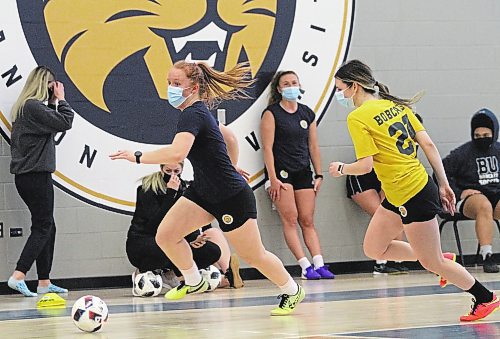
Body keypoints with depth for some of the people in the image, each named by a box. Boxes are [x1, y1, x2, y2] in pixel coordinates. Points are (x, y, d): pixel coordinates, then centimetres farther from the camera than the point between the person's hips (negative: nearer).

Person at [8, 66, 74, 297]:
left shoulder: (23, 107, 16)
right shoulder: (33, 107, -14)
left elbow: (50, 126, 18)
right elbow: (65, 122, -15)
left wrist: (53, 103, 10)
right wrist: (60, 100, -2)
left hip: (26, 175, 10)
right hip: (36, 175, -10)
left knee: (46, 227, 13)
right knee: (42, 227, -8)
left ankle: (44, 282, 13)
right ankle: (18, 276, -16)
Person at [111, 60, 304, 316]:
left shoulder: (192, 115, -25)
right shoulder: (199, 111, 4)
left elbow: (176, 153, -43)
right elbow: (228, 136, 20)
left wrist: (138, 157, -34)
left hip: (232, 199, -9)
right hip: (203, 192, 9)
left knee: (253, 256, 6)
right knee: (165, 235, -5)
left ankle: (292, 291, 29)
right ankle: (194, 282, 16)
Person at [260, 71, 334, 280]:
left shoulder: (307, 113, 12)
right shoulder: (271, 114, -3)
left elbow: (313, 147, 16)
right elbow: (267, 147, -8)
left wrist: (319, 175, 10)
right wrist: (273, 178, -14)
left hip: (303, 172, 5)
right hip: (281, 172, -5)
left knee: (307, 221, 0)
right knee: (290, 219, -11)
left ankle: (319, 264, -8)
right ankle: (305, 266, -15)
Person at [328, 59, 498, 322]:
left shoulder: (357, 118, -15)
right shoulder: (396, 106, 7)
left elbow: (365, 165, -20)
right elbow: (428, 144, 5)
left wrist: (341, 169, 1)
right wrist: (444, 184, 10)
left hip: (414, 197, -9)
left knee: (432, 263, 5)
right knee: (373, 249, 17)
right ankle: (442, 260, 25)